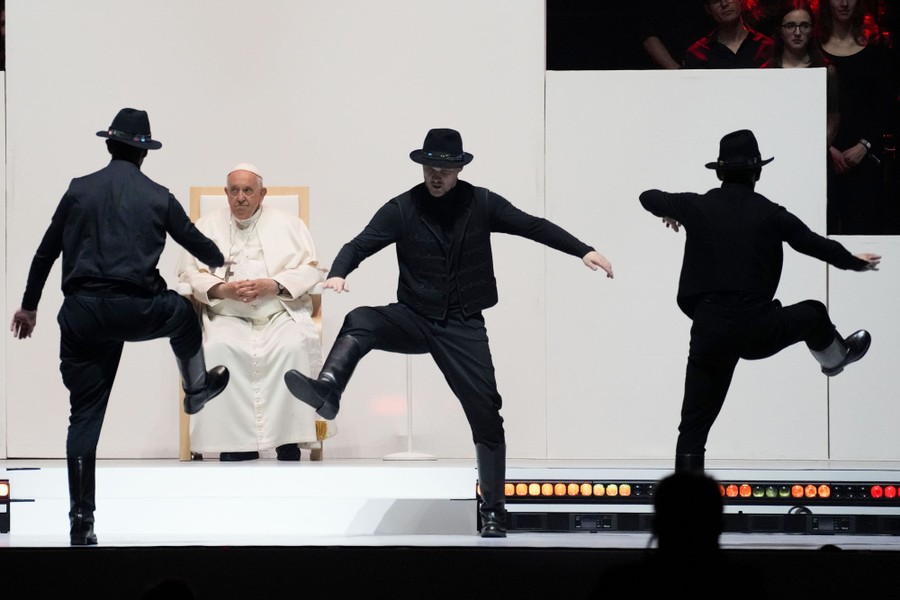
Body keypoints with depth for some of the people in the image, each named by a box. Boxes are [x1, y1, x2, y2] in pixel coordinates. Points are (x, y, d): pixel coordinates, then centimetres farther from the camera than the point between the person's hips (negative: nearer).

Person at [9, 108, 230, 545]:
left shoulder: (80, 190, 7)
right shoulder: (158, 197, 5)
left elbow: (46, 252, 10)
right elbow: (194, 241, 18)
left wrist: (28, 306, 20)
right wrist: (219, 260, 41)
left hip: (81, 312, 2)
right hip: (134, 309, -2)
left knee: (84, 416, 6)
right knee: (182, 312, 34)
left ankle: (82, 524, 2)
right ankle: (196, 389, 54)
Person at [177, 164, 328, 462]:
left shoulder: (288, 224, 15)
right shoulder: (207, 225, 16)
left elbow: (312, 269, 4)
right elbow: (189, 272, 8)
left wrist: (273, 285, -12)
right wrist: (221, 289, -12)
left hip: (282, 314, 0)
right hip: (228, 316, 0)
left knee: (294, 346, -33)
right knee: (218, 348, -33)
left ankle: (288, 445, -28)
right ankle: (236, 445, -30)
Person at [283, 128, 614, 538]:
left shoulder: (481, 204, -2)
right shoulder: (402, 209, -5)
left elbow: (533, 226, 3)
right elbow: (361, 244, -9)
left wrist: (583, 250, -7)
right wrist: (338, 273, -31)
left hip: (463, 327, 0)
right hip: (414, 319, 0)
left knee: (486, 417, -2)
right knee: (361, 322, -31)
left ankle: (494, 511, 8)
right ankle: (327, 391, -52)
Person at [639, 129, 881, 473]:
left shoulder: (697, 207, 1)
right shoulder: (769, 214, -2)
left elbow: (649, 198, 18)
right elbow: (816, 245, 8)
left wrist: (670, 213, 41)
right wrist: (856, 262, 26)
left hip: (710, 330, 1)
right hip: (758, 330, -1)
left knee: (694, 426, 4)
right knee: (813, 315, 30)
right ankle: (835, 357, 59)